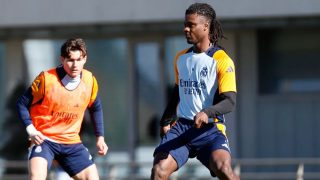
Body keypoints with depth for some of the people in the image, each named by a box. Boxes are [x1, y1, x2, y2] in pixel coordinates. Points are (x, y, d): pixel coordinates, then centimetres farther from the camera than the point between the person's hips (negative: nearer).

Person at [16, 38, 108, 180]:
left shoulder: (90, 81, -3)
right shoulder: (46, 79, -17)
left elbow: (95, 108, 17)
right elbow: (22, 104, -6)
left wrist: (100, 137, 13)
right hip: (43, 139, -5)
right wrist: (31, 131, -17)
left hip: (72, 142, 5)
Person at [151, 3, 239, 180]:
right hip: (181, 126, 5)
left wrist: (207, 112, -32)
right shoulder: (181, 58, 13)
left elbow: (230, 101, -15)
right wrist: (166, 121, 21)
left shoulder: (222, 60, -7)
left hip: (210, 128, -5)